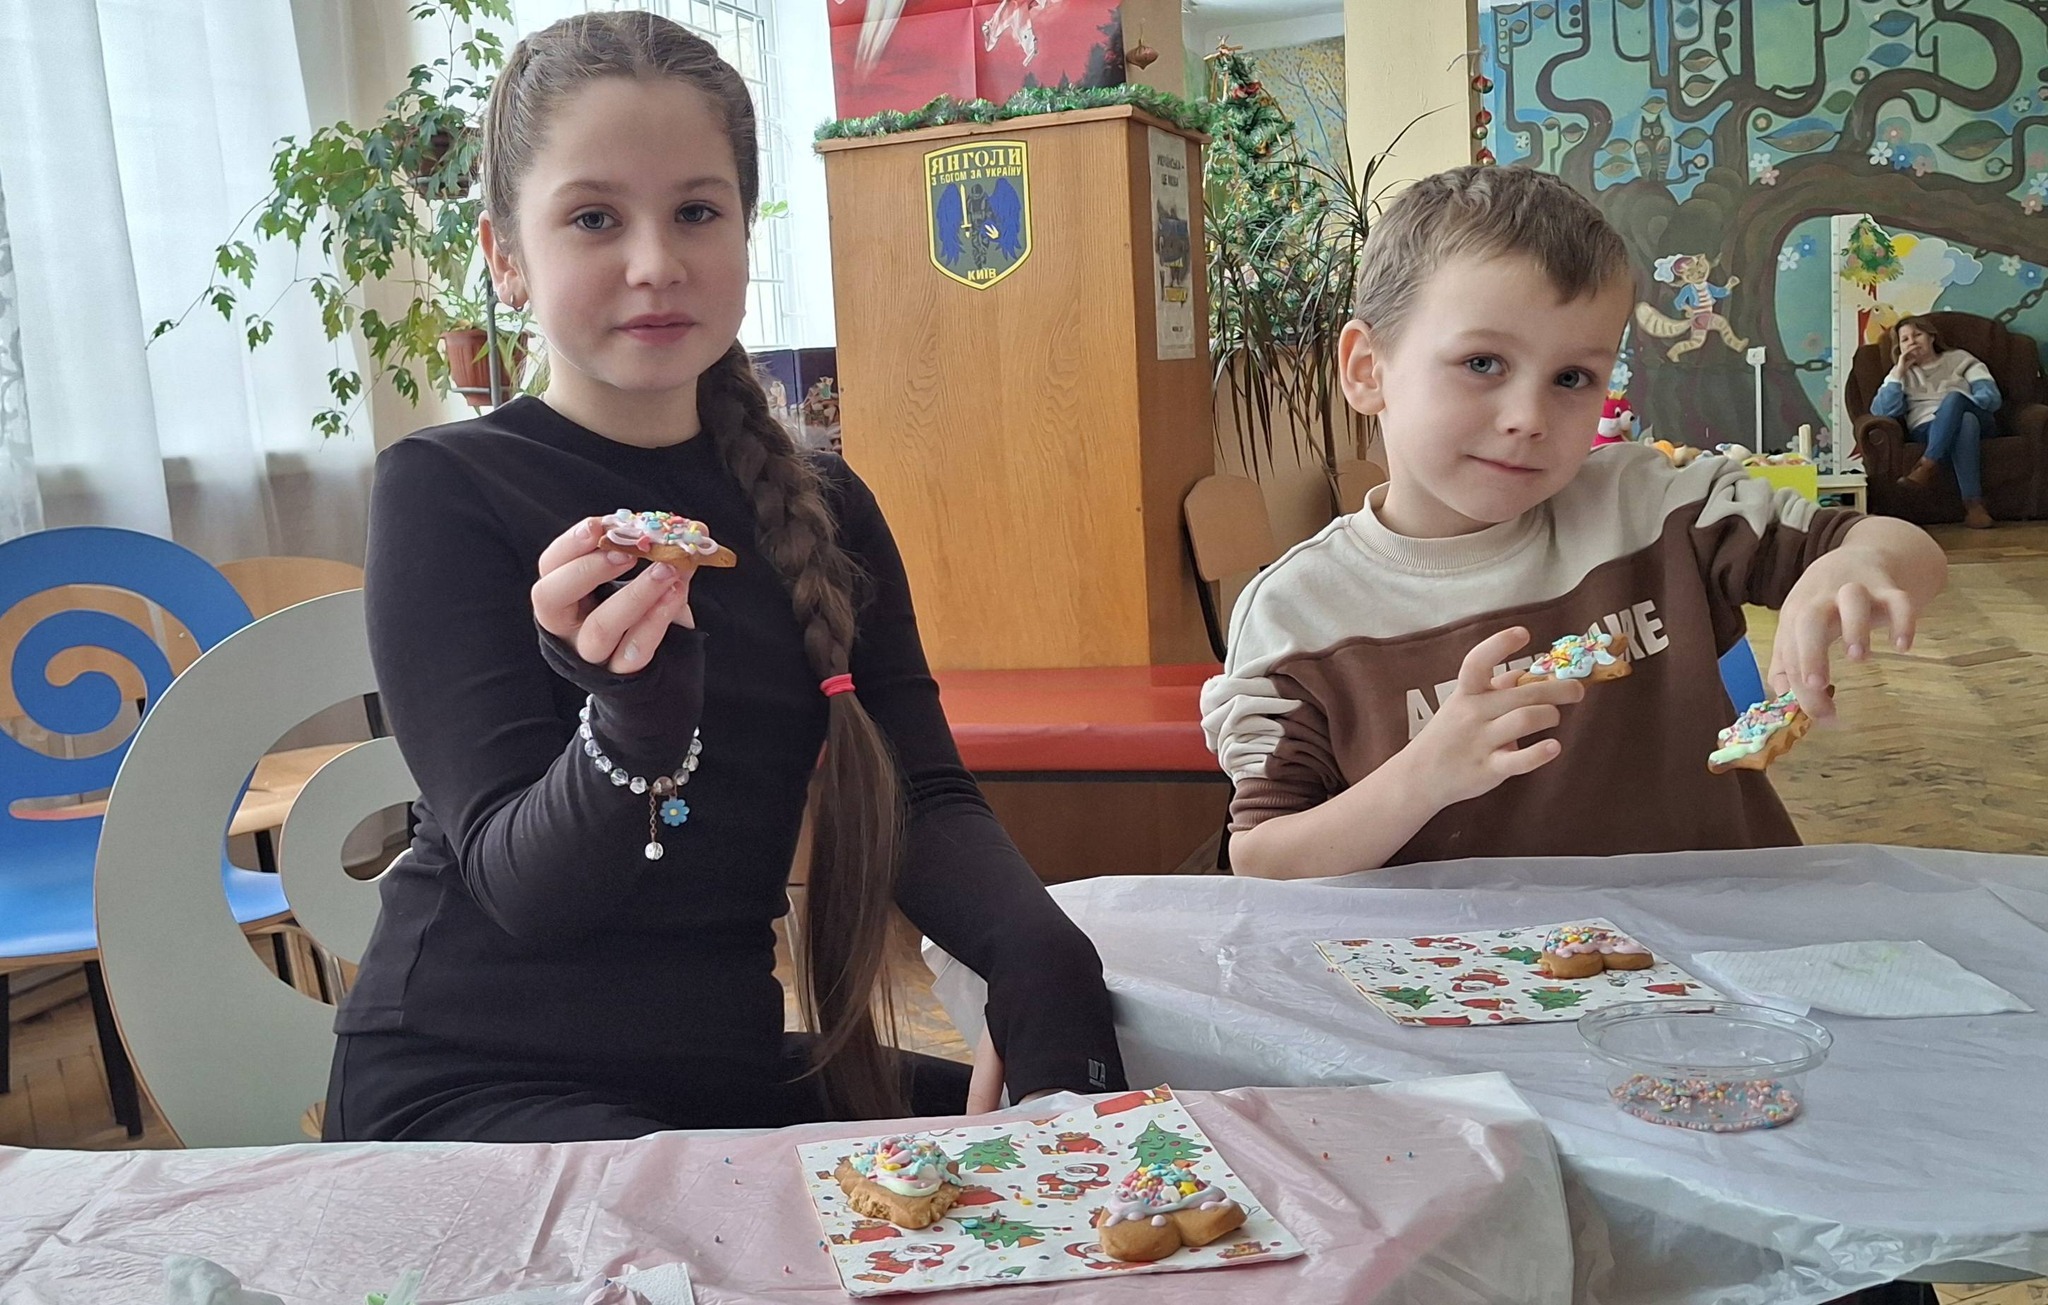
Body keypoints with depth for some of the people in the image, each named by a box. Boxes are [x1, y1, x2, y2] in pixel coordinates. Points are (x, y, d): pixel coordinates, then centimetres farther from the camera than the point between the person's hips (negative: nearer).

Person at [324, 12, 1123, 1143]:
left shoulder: (821, 507, 6)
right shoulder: (444, 489, -8)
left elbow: (921, 798, -3)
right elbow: (517, 887, -14)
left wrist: (1043, 963, -24)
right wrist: (636, 719, -36)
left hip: (726, 1065, 5)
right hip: (470, 1080, -5)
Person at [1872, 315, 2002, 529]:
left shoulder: (1960, 359, 21)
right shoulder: (1902, 373, 24)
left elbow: (1992, 396, 6)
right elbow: (1881, 412, 4)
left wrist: (1958, 404, -12)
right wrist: (1899, 372, 1)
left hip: (1978, 420, 0)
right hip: (1928, 428, 0)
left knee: (1954, 397, -35)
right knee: (1966, 422, -37)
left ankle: (1927, 466, -45)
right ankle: (1972, 503, -49)